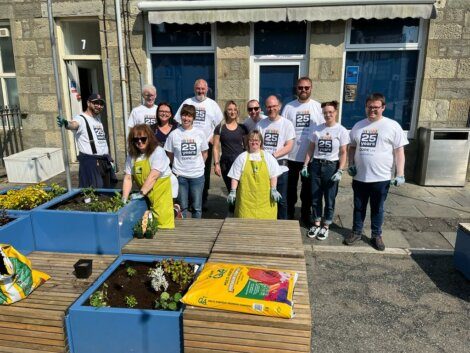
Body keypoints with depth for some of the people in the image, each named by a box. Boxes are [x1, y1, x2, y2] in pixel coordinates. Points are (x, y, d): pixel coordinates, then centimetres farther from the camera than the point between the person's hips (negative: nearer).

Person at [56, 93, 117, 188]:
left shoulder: (98, 118, 15)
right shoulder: (81, 119, -9)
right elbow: (74, 124, -34)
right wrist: (66, 123, -56)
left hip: (105, 160, 8)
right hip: (90, 161, -8)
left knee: (107, 190, 16)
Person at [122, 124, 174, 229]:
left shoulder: (158, 152, -13)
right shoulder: (132, 155, 4)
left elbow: (153, 176, -20)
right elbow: (128, 178, 1)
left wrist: (141, 193, -20)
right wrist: (124, 199, -7)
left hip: (160, 192, -5)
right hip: (145, 196, 5)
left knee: (162, 222, -4)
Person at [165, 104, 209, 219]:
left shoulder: (200, 133, 0)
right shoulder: (174, 134, -3)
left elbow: (204, 153, 8)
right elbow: (170, 155, 5)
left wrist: (198, 166, 2)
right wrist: (177, 167, 1)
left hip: (197, 175, 1)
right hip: (180, 175, -1)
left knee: (197, 207, 10)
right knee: (182, 207, 11)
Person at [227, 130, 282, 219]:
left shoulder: (268, 157, 9)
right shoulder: (242, 158, 8)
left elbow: (273, 175, 7)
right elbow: (235, 177, 6)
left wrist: (273, 190, -3)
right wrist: (233, 191, -2)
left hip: (264, 198, 1)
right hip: (246, 198, 0)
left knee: (266, 219, -2)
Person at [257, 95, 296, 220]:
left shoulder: (287, 124, -1)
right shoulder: (260, 124, 8)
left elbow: (289, 146, -7)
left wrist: (273, 155, -19)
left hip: (280, 167, -2)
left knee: (281, 200, 7)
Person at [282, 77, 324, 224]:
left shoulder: (317, 106, 1)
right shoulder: (289, 107, 1)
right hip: (292, 155, 0)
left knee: (308, 187, 12)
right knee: (291, 186, 12)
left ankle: (306, 214, 28)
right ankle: (289, 213, 28)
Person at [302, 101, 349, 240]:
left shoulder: (341, 131, -4)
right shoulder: (317, 129, 4)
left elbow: (343, 153, -6)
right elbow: (311, 149, 9)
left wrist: (340, 171, -14)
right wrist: (305, 165, 1)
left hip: (331, 167, -3)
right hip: (316, 165, 3)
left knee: (329, 199, 6)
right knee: (315, 197, 9)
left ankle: (325, 226, 21)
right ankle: (316, 224, 26)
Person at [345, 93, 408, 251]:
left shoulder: (392, 126, -4)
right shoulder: (358, 125, 8)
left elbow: (399, 151, -5)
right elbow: (352, 147, 16)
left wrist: (400, 174, -10)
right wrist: (351, 164, 2)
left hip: (381, 178, -3)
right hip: (359, 177, 3)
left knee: (377, 209, 11)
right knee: (359, 207, 15)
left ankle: (376, 235, 27)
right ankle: (356, 232, 31)